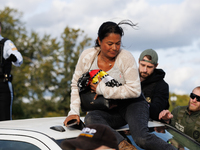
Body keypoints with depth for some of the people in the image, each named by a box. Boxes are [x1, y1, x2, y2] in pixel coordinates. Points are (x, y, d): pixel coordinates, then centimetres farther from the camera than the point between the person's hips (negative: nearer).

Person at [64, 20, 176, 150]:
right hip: (109, 111, 4)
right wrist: (74, 112, -4)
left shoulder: (126, 57, -12)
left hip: (132, 105, -3)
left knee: (141, 138, -32)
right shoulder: (87, 57, -2)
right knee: (90, 118, -31)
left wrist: (102, 89, -17)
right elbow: (76, 85, 8)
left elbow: (135, 90, -16)